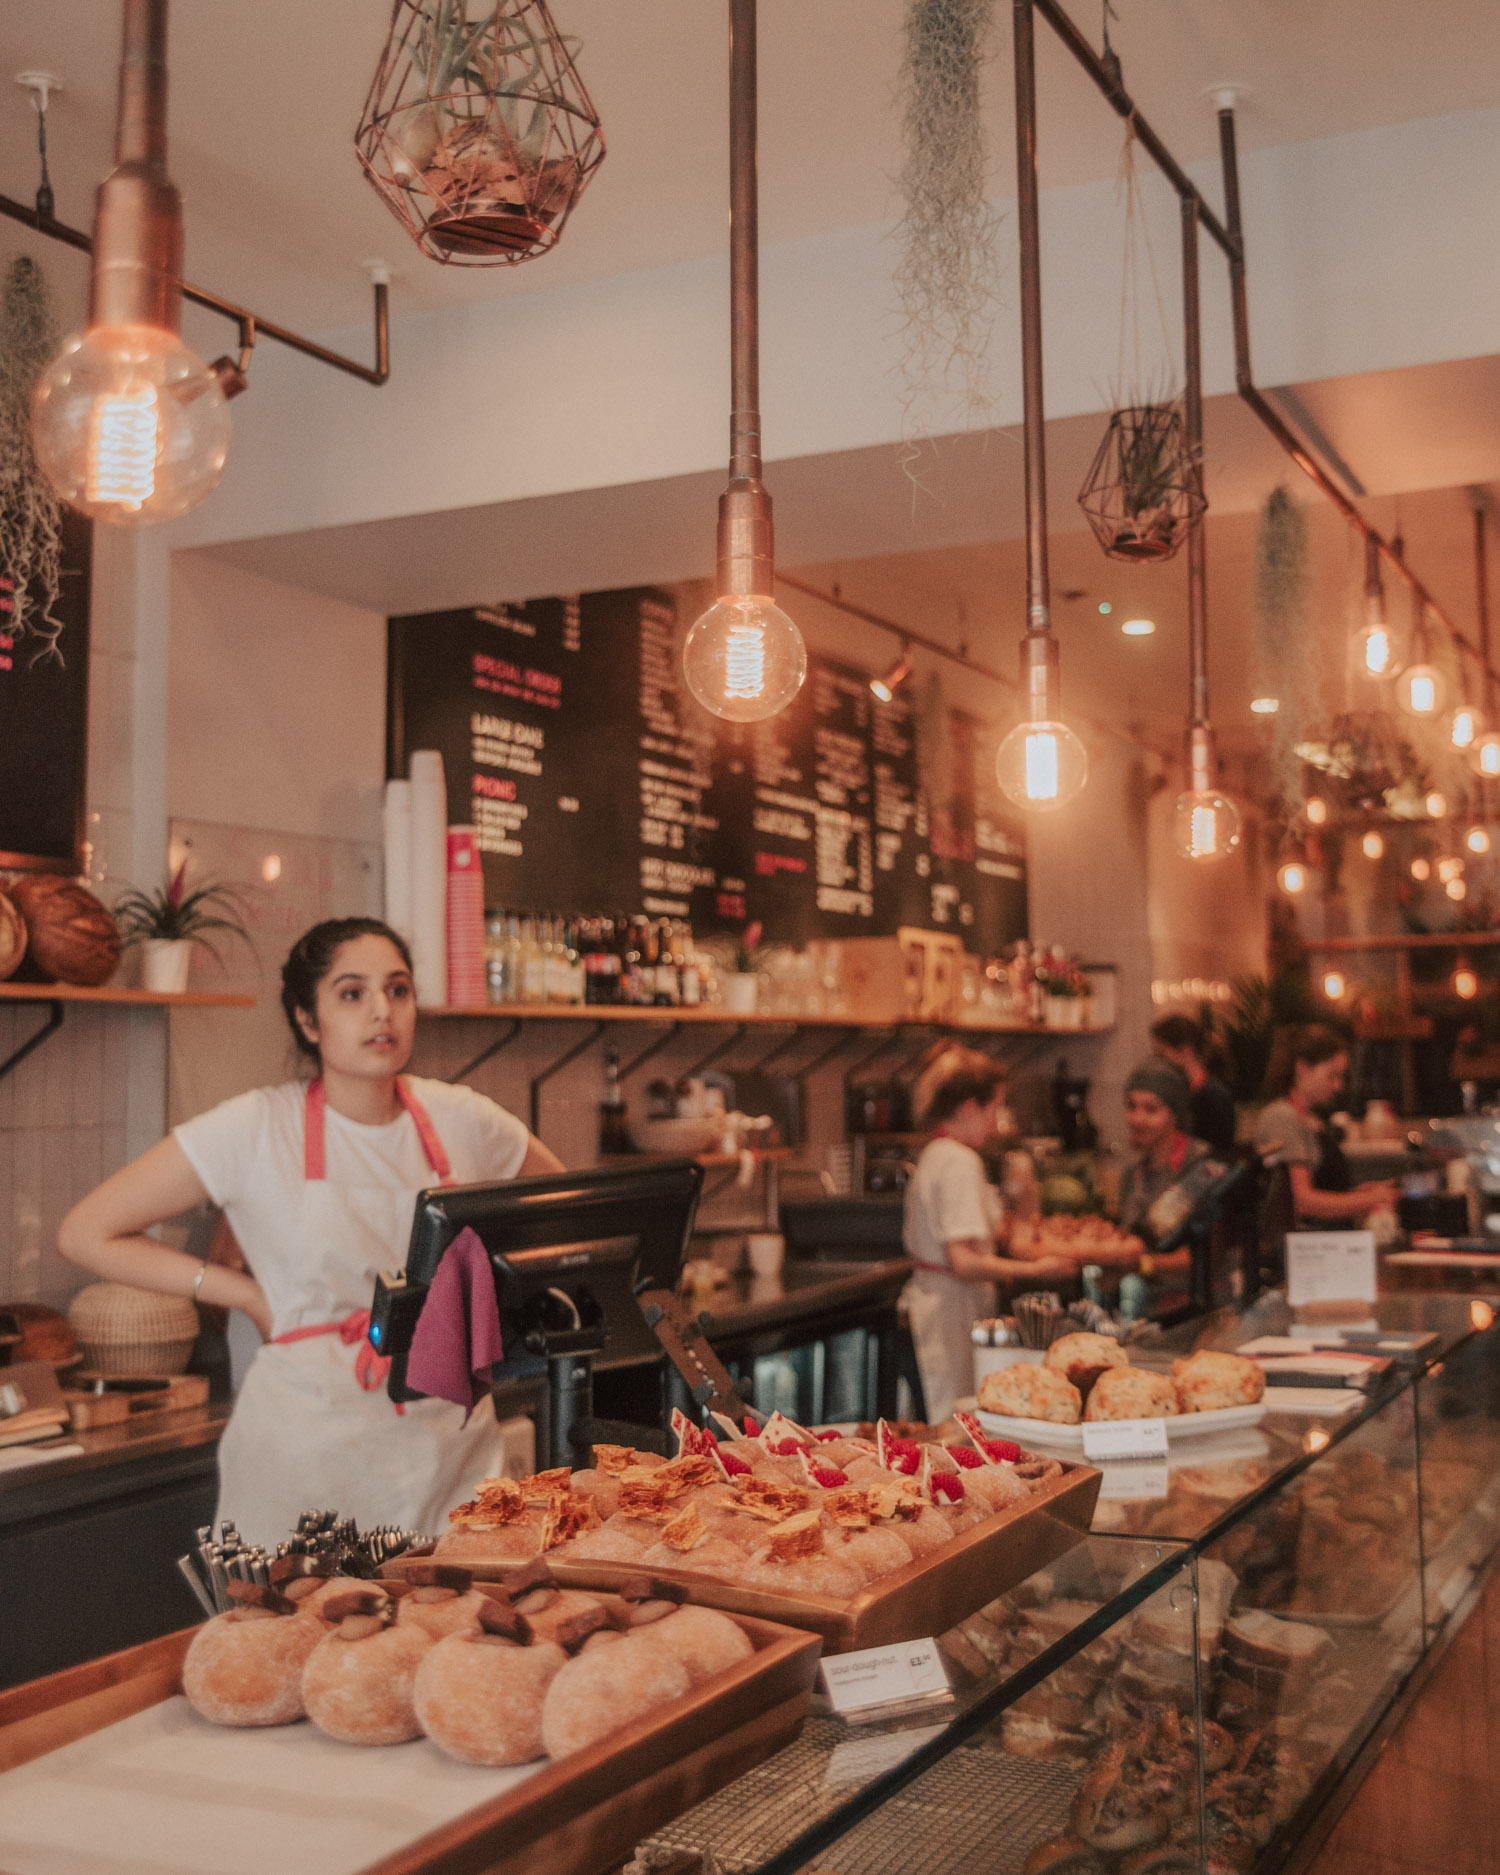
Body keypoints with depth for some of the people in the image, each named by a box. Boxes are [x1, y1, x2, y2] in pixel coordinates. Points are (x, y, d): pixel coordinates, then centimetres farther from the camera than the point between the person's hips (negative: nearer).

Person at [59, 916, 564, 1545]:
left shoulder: (460, 1119, 1)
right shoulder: (256, 1129, -8)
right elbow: (86, 1233, -6)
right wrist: (252, 1297, -7)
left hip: (452, 1447, 3)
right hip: (307, 1455, -3)